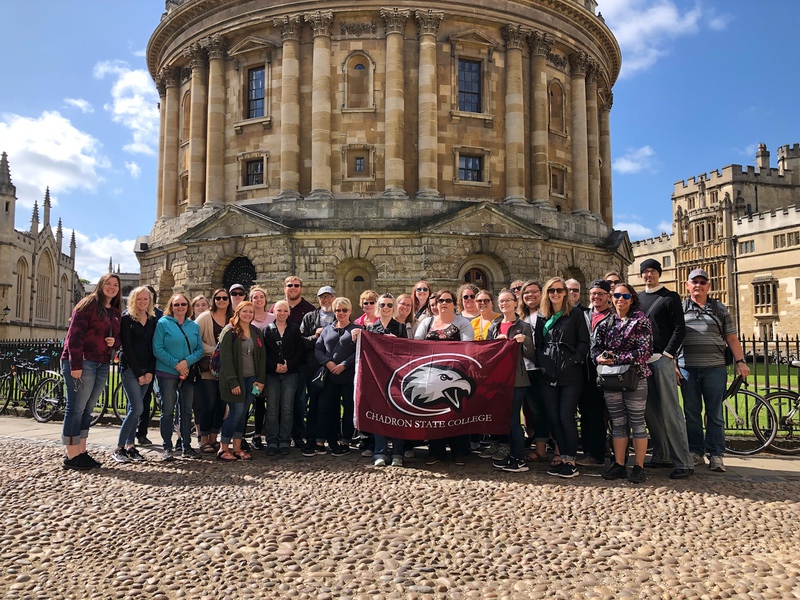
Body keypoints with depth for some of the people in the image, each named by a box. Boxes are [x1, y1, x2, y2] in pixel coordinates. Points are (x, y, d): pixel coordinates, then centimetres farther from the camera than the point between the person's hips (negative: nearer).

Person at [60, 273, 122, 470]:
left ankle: (82, 452, 18)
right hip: (82, 363, -8)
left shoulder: (116, 313, 17)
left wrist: (115, 342, -3)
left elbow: (119, 337, 23)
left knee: (87, 410, 12)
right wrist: (76, 364, -20)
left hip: (102, 365, 8)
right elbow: (75, 334, -13)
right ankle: (72, 456, 1)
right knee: (76, 409, -4)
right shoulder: (88, 304, -5)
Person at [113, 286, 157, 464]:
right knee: (137, 408, -12)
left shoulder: (153, 321, 9)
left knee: (134, 408, 7)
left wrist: (150, 372, -5)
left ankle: (129, 445, 14)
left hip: (146, 370, 4)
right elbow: (127, 348, -8)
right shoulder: (126, 319, -4)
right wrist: (138, 374, -11)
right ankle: (119, 448, -3)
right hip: (130, 368, -4)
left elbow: (154, 347, 6)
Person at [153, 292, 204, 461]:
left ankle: (187, 447, 17)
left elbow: (200, 349, 6)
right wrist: (176, 364, -16)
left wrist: (187, 361, -13)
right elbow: (157, 349, -9)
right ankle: (167, 448, 8)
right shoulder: (163, 323, -2)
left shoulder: (194, 326, 10)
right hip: (167, 373, -4)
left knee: (187, 411, 8)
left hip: (189, 374, 4)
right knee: (168, 411, 0)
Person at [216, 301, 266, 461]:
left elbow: (262, 356, 11)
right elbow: (226, 358, -11)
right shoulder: (229, 332, -6)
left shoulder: (256, 332, 12)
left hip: (251, 379, 6)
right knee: (236, 412, -7)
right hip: (236, 379, -6)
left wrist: (261, 379, 2)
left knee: (243, 414, 7)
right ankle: (223, 449, 5)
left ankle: (237, 448, 15)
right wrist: (233, 382, -17)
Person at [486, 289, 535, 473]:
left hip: (516, 379, -5)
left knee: (513, 418, -6)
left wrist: (525, 341, -20)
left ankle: (520, 460, 2)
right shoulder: (494, 326, 12)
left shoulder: (523, 326, -1)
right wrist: (497, 341, -8)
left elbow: (530, 356, -3)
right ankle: (512, 455, 20)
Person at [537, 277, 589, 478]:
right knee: (553, 417, 5)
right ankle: (562, 456, 16)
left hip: (570, 375, -4)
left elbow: (584, 342, -2)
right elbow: (538, 344, 14)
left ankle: (570, 460, 3)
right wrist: (541, 363, 0)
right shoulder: (543, 316, 14)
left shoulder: (575, 314, 3)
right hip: (548, 375, 4)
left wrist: (573, 361, -13)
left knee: (567, 417, -6)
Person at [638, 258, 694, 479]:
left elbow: (679, 329, -4)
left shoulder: (670, 297, 3)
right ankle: (662, 455, 15)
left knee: (670, 410, -8)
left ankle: (683, 462, -5)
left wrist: (667, 354, -13)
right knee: (650, 411, 6)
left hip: (662, 359, -5)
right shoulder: (637, 299, 17)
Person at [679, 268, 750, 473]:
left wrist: (740, 361, 0)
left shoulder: (720, 309, 11)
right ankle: (695, 452, 16)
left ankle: (715, 454, 9)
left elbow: (731, 338, 10)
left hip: (715, 368, 0)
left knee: (714, 413, 3)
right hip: (687, 368, 0)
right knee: (692, 412, 6)